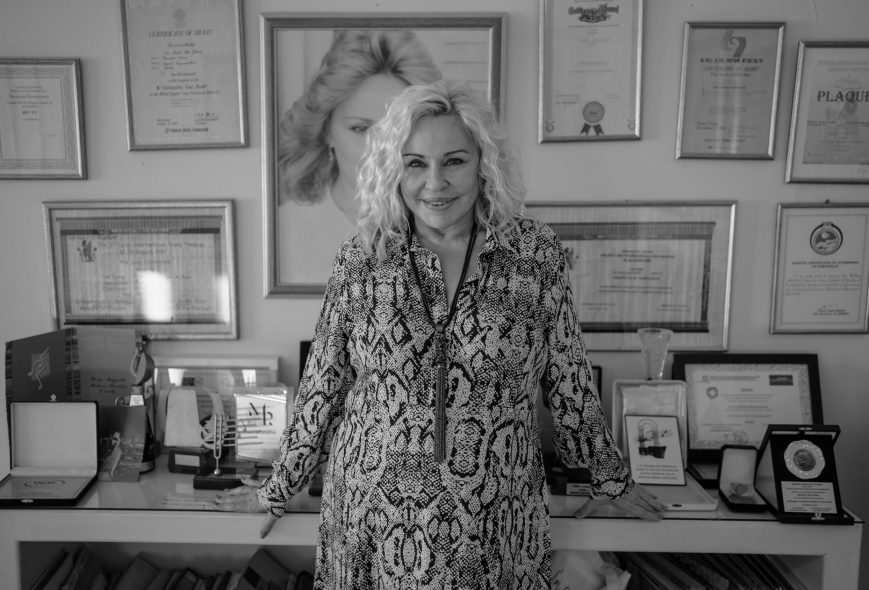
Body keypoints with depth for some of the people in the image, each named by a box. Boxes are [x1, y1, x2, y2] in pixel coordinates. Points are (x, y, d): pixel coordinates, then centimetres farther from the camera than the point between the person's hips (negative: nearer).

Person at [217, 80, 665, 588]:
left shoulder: (537, 253, -8)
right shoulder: (362, 257, -7)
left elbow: (569, 379, 1)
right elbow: (323, 383, 1)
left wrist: (612, 478, 10)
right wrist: (281, 486, 8)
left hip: (494, 524, 0)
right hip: (375, 520, 1)